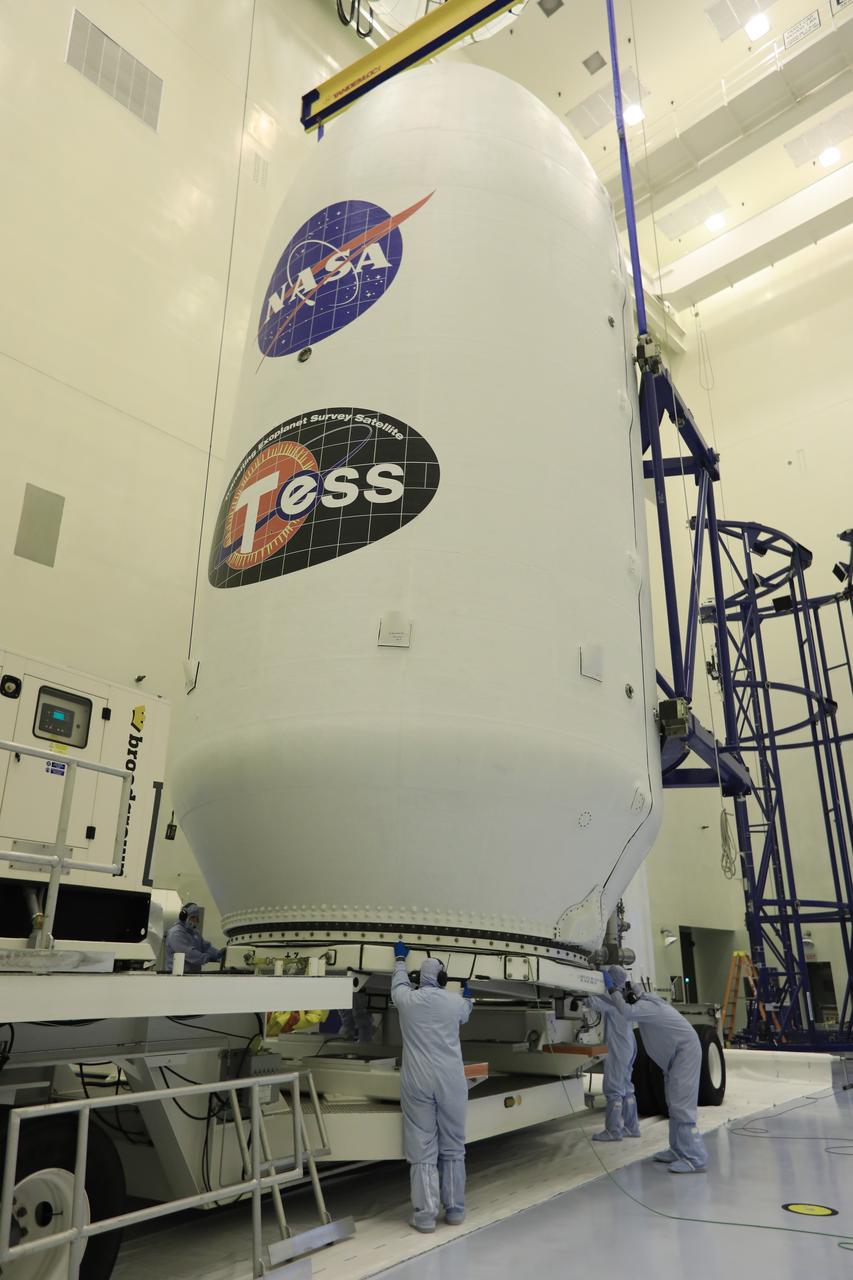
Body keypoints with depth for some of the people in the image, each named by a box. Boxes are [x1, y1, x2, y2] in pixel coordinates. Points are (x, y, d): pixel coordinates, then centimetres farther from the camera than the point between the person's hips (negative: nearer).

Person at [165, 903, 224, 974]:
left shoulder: (195, 933, 19)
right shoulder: (176, 933, -15)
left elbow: (205, 947, 9)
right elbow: (189, 953, -25)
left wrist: (219, 953, -10)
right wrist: (208, 958, -30)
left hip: (194, 974, 10)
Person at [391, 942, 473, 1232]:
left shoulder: (406, 999, -1)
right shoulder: (455, 1001, 0)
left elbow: (399, 983, 22)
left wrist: (400, 959, 41)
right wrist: (467, 996, 47)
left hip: (417, 1084, -1)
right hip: (451, 1083, 1)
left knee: (422, 1151, 4)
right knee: (452, 1149, 13)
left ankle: (425, 1215, 7)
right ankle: (455, 1210, 21)